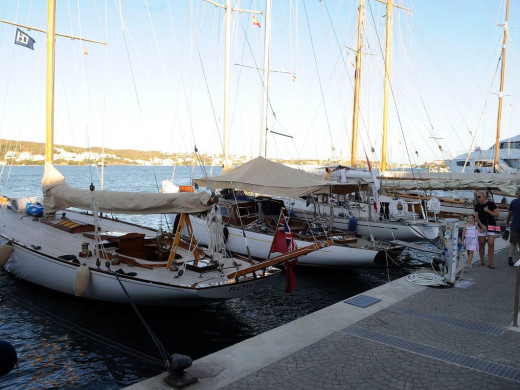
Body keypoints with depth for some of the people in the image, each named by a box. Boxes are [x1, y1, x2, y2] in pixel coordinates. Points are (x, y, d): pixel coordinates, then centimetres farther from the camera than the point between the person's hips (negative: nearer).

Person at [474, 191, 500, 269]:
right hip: (481, 226, 3)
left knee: (491, 244, -8)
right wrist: (481, 225, -13)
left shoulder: (491, 204, -4)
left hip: (491, 226, -3)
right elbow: (476, 217, 1)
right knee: (481, 244, 4)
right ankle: (482, 261, 16)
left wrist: (488, 211, -17)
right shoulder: (477, 206, 4)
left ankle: (491, 263, -2)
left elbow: (496, 214, -4)